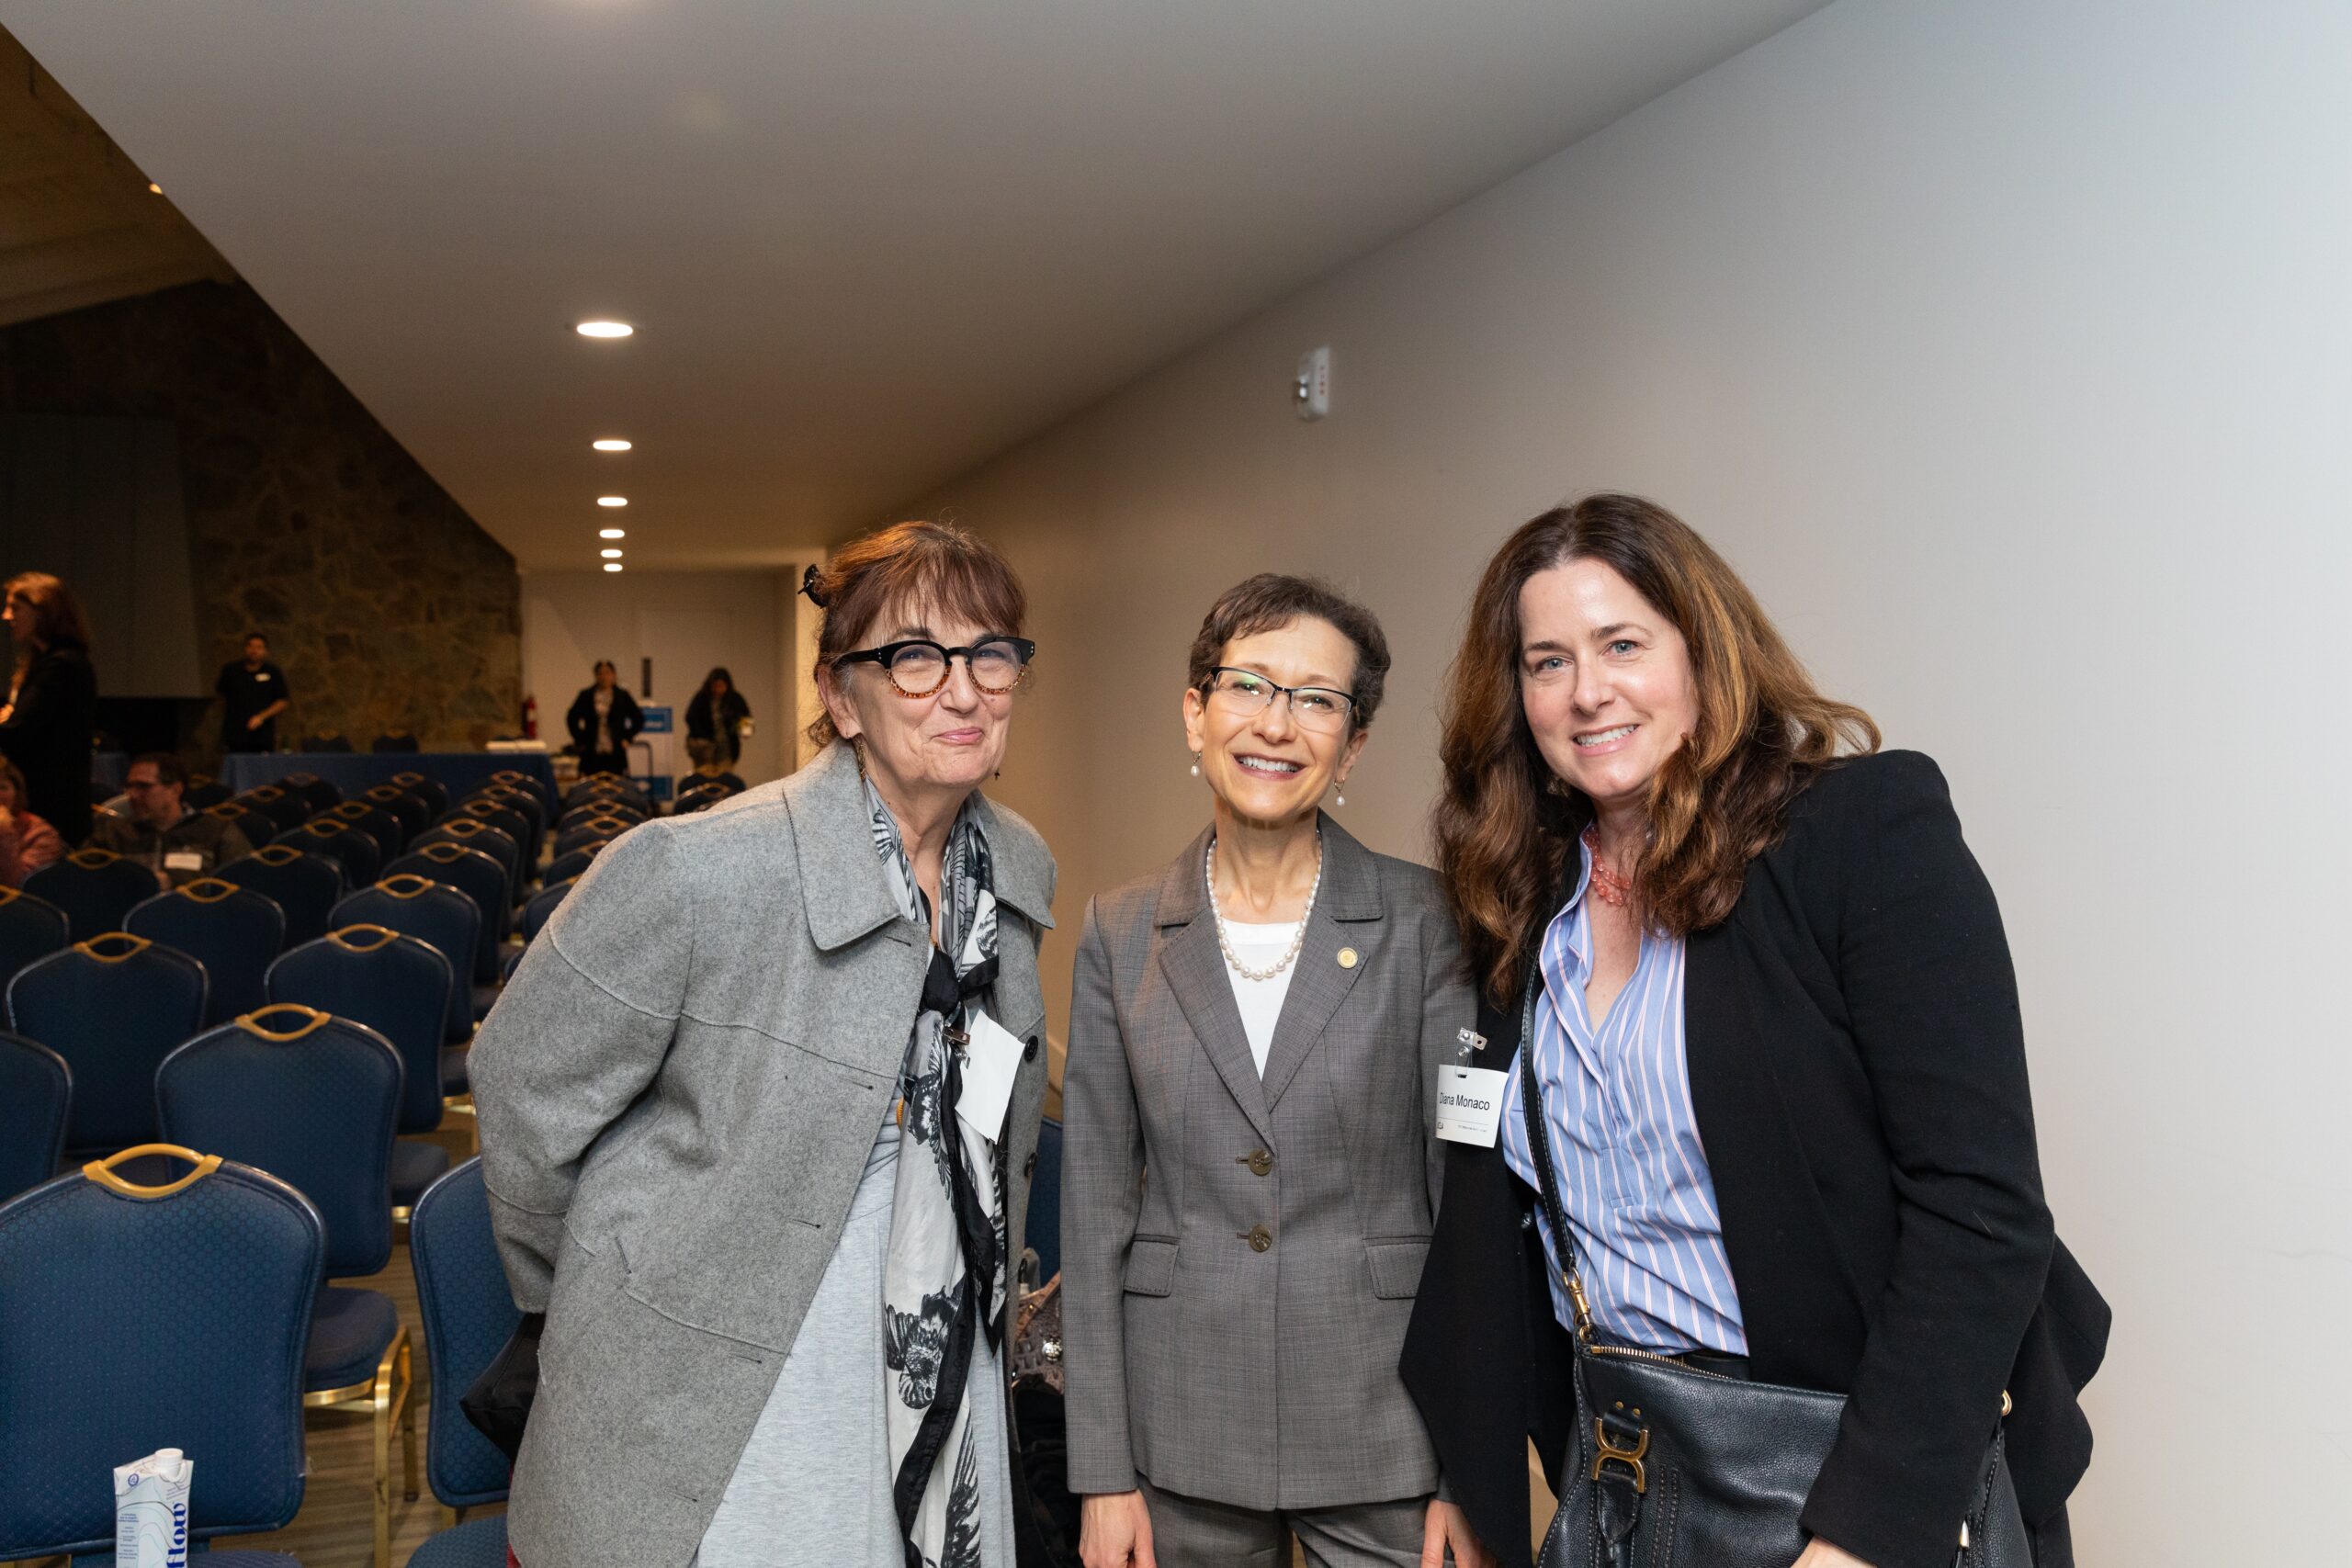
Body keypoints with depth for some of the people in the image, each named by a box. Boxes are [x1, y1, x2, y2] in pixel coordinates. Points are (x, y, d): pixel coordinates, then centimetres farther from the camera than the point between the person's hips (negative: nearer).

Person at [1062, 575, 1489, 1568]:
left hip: (1383, 1426, -1)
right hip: (1182, 1428, 2)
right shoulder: (1122, 932, 1)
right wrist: (1102, 1472, 0)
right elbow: (1095, 1207, 2)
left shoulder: (1424, 922, -5)